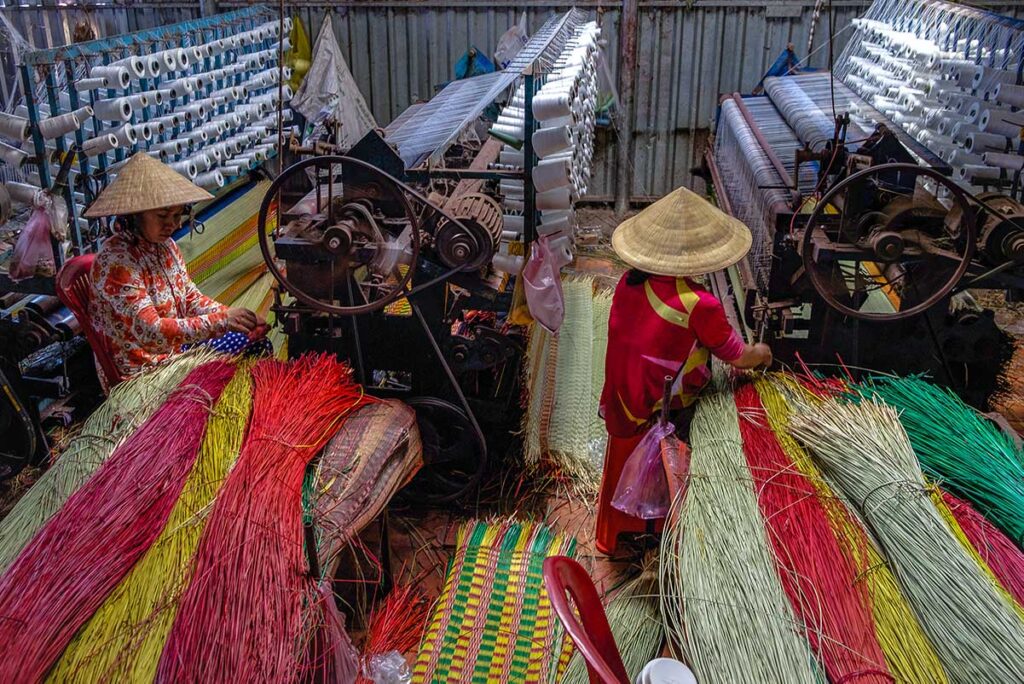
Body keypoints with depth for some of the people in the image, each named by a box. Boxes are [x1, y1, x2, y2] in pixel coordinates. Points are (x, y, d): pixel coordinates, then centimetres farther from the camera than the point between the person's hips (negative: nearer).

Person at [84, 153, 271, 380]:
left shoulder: (166, 245, 2)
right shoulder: (116, 261, -24)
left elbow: (191, 299, 6)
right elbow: (152, 331, -29)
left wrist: (231, 316, -13)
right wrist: (221, 321, -33)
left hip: (176, 348, 8)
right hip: (142, 372, -8)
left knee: (260, 345, 3)